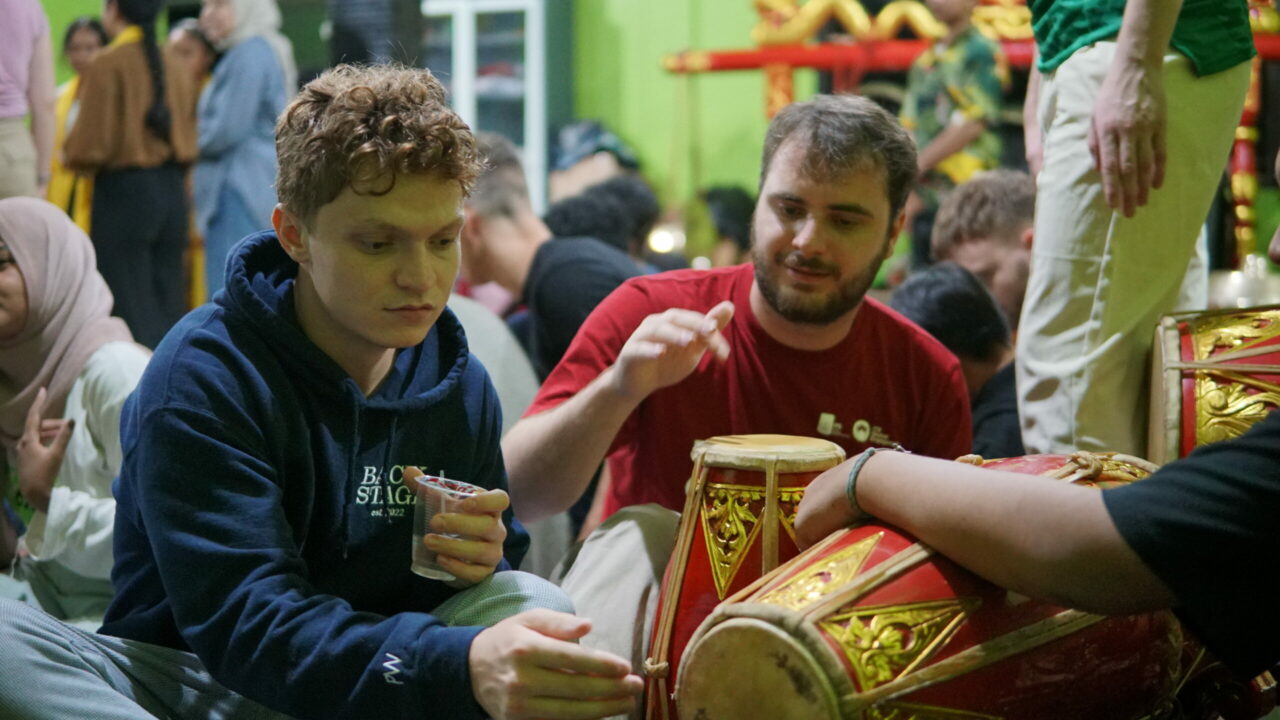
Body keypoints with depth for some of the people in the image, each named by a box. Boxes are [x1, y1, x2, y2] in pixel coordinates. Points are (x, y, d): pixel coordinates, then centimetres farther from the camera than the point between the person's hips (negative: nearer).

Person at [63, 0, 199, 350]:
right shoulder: (174, 68, 7)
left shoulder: (107, 64, -10)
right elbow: (189, 140, 9)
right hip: (172, 189, 6)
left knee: (130, 306, -2)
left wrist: (69, 154, 7)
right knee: (167, 300, 11)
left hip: (123, 189, -6)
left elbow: (92, 144, -12)